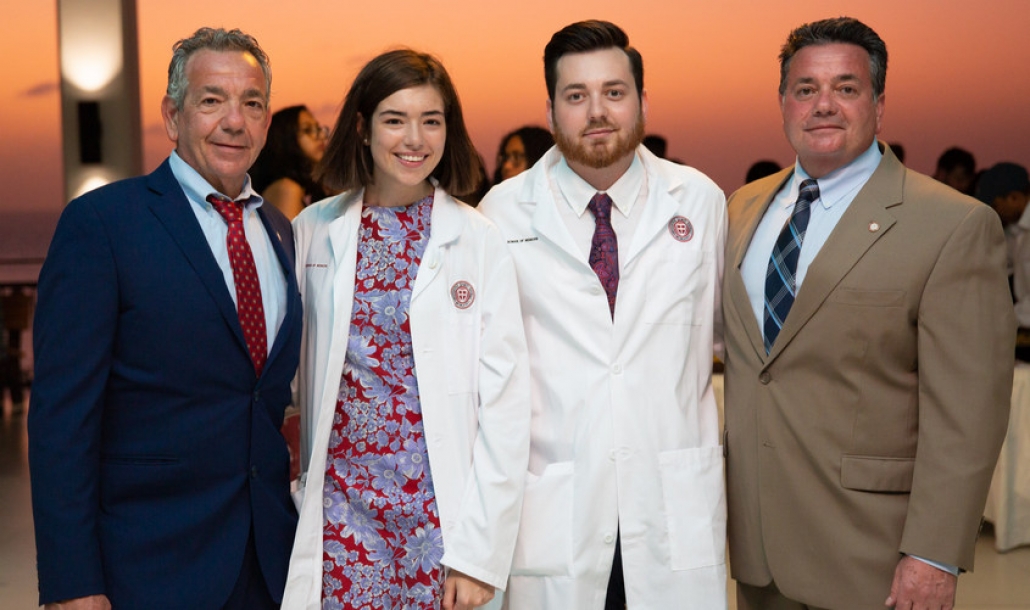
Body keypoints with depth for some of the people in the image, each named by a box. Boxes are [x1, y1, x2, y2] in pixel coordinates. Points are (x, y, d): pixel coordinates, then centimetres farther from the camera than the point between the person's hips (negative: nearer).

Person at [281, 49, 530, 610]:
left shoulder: (478, 240, -4)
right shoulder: (313, 232, 2)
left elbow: (504, 401, -6)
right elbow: (293, 375, 8)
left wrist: (480, 553, -8)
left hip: (442, 513, -1)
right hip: (340, 510, 2)